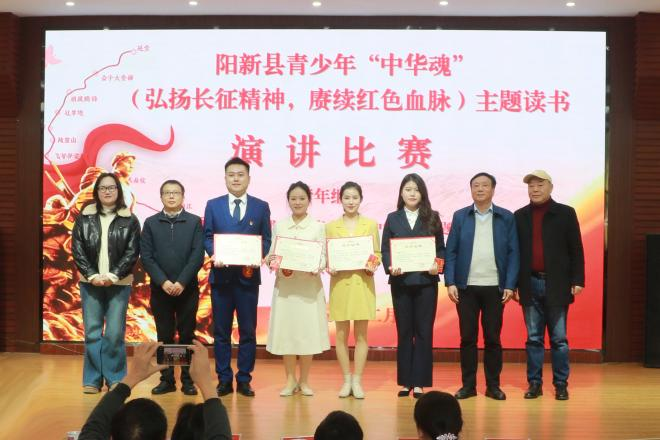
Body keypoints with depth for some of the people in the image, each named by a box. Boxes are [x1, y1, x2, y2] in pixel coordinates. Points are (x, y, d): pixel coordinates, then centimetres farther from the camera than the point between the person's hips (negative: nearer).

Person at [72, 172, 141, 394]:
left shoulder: (130, 220, 2)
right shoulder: (84, 218, 6)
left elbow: (132, 252, -3)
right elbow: (77, 250, 1)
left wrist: (113, 276, -13)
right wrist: (92, 275, -11)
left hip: (119, 284, -1)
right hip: (91, 283, 1)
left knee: (115, 333, -2)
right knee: (92, 332, 2)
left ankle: (116, 379, 10)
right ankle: (92, 380, 11)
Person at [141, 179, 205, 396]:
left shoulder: (194, 222, 3)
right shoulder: (151, 223, 6)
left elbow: (198, 255, -4)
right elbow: (146, 257, 0)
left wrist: (182, 282, -13)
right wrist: (163, 281, -11)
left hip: (187, 288, -1)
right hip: (160, 289, 1)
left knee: (187, 335, 4)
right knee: (164, 336, 6)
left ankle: (187, 379, 11)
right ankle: (167, 379, 13)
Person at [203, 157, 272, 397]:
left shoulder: (261, 207, 7)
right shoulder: (213, 205, 9)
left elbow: (266, 240, 5)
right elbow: (207, 237, 7)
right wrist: (214, 254, -13)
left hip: (248, 276, 0)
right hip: (221, 276, 1)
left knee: (248, 331, 4)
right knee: (221, 331, 5)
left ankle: (244, 380, 13)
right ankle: (224, 380, 14)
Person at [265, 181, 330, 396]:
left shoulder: (317, 227, 4)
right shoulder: (279, 225, 9)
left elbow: (322, 256, 0)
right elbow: (272, 253, 7)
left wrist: (317, 268, -20)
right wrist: (272, 262, -14)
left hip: (309, 286, -1)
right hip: (284, 285, 1)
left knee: (307, 330, 1)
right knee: (285, 330, 3)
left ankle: (304, 380, 14)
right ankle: (290, 380, 16)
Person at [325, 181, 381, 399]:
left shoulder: (371, 225, 6)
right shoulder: (331, 226, 6)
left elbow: (377, 254, 7)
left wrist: (373, 266, -12)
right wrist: (328, 267, -12)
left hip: (363, 283, 0)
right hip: (340, 284, 0)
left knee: (361, 334, 2)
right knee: (341, 334, 3)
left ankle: (357, 381, 9)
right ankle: (346, 380, 13)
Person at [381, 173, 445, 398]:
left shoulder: (432, 218, 7)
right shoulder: (393, 218, 7)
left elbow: (441, 248, 5)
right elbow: (385, 249, 3)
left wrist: (437, 264, -14)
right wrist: (390, 267, -15)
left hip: (426, 281, 0)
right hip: (401, 281, 1)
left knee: (424, 331, 0)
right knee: (404, 331, 6)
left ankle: (419, 382, 5)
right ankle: (405, 382, 12)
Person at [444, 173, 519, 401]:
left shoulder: (506, 218, 4)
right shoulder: (460, 216, 6)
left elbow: (513, 253, 1)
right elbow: (451, 252, 3)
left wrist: (510, 285, -6)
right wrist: (450, 283, -5)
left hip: (495, 288, 0)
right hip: (466, 287, 1)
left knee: (493, 338, 5)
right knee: (467, 337, 5)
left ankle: (493, 385, 15)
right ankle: (468, 385, 13)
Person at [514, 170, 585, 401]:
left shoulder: (565, 213, 1)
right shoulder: (520, 216, 8)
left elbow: (576, 250, 0)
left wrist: (577, 280, -5)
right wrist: (513, 283, 3)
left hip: (557, 284, -2)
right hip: (530, 284, 2)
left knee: (559, 338, 4)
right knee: (533, 338, 7)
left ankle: (561, 384, 12)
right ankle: (534, 383, 13)